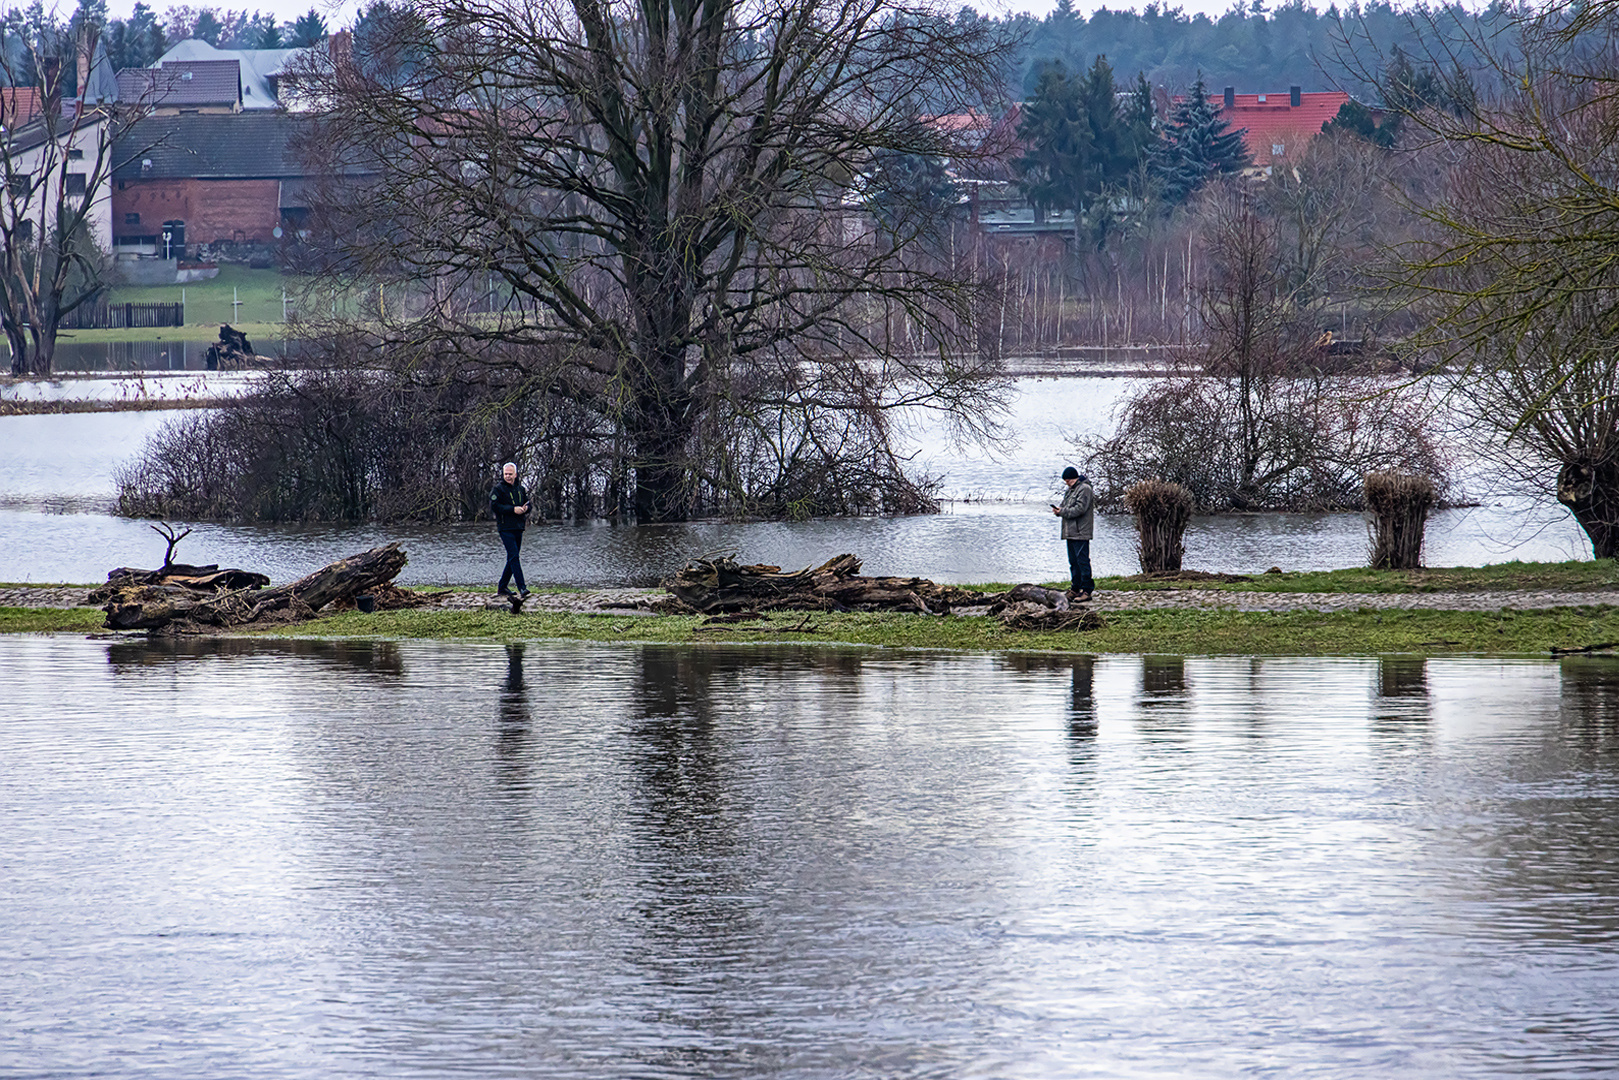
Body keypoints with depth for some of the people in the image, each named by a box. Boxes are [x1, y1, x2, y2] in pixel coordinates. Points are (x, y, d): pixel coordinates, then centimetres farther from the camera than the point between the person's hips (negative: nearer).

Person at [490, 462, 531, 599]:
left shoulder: (520, 489, 15)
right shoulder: (498, 489, -4)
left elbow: (527, 504, 22)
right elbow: (494, 506, -13)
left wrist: (525, 508, -3)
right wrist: (513, 509, -18)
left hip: (518, 528, 7)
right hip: (505, 528, -7)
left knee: (512, 559, 10)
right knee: (513, 556, -15)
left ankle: (502, 588, 19)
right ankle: (522, 588, -22)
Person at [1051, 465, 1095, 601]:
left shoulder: (1084, 489, -11)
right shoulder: (1072, 489, 19)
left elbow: (1080, 509, -20)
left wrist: (1062, 512, -15)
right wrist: (1059, 510, 3)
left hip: (1080, 533, -10)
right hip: (1070, 533, 10)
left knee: (1082, 561, -11)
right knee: (1073, 562, 13)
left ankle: (1087, 590, -10)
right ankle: (1076, 589, 19)